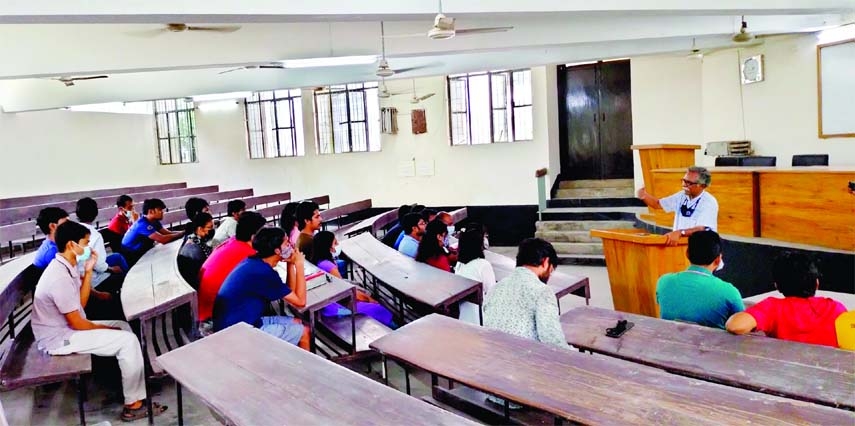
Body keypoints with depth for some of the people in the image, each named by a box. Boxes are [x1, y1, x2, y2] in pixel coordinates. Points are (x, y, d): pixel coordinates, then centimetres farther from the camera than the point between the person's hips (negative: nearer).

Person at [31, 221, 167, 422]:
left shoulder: (66, 267, 4)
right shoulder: (60, 277, -27)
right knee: (128, 341, -14)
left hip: (66, 327, 10)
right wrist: (106, 328, -5)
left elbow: (80, 304, 9)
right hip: (59, 338, -10)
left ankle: (140, 375, 16)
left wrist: (88, 272, 1)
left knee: (123, 327, 12)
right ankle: (133, 405, -6)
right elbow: (77, 323, -22)